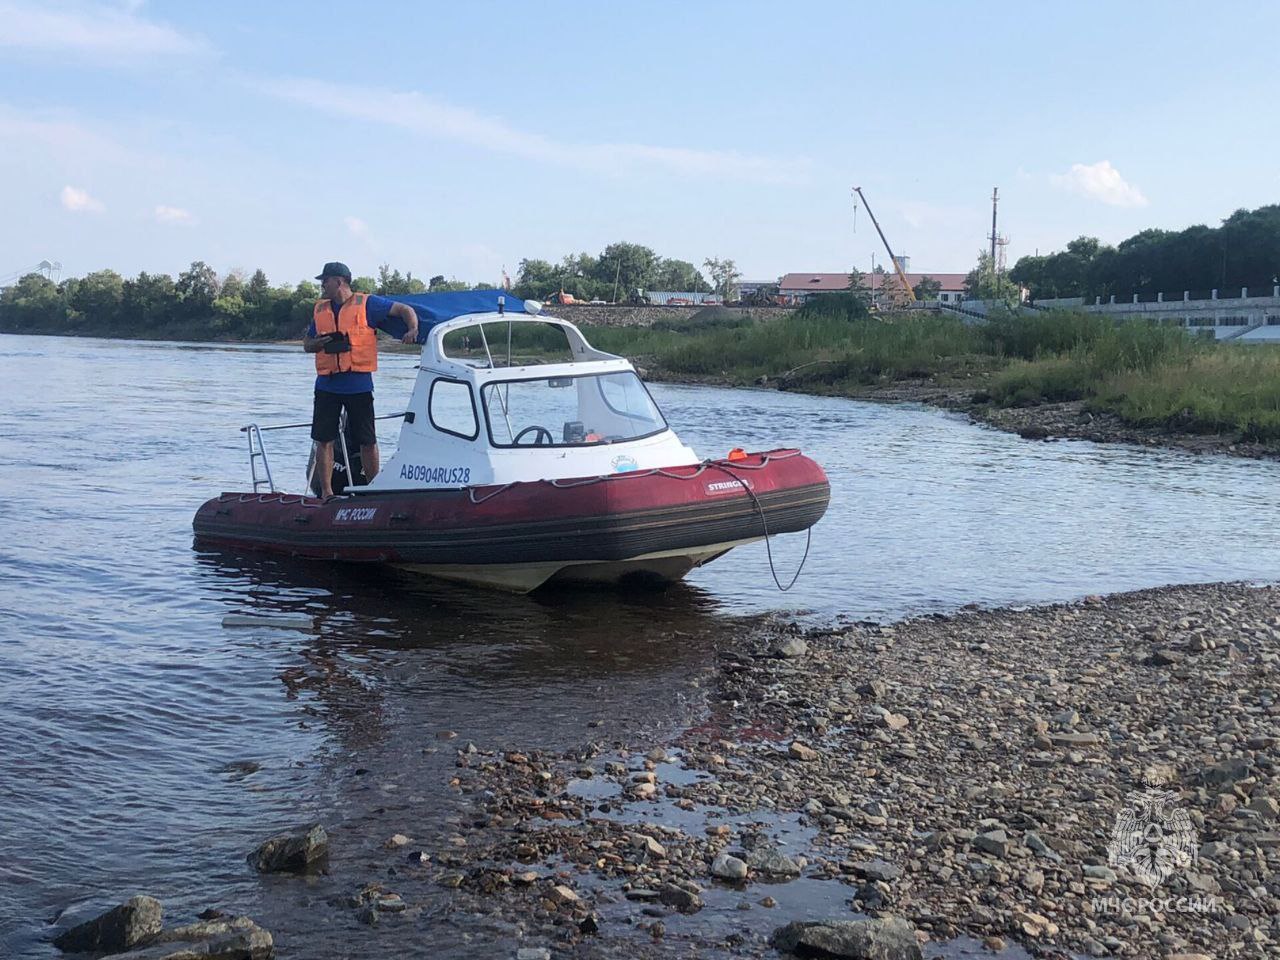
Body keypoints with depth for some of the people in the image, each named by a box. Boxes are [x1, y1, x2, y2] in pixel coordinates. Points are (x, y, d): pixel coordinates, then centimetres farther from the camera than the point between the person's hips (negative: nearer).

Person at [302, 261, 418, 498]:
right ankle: (326, 492, 11)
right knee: (323, 440, 3)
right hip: (327, 386, 4)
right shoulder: (320, 309, 14)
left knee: (367, 441, 2)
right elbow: (307, 343, 20)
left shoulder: (366, 304, 0)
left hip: (359, 386, -4)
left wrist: (413, 329, -15)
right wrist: (319, 343, -2)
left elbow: (405, 310, 3)